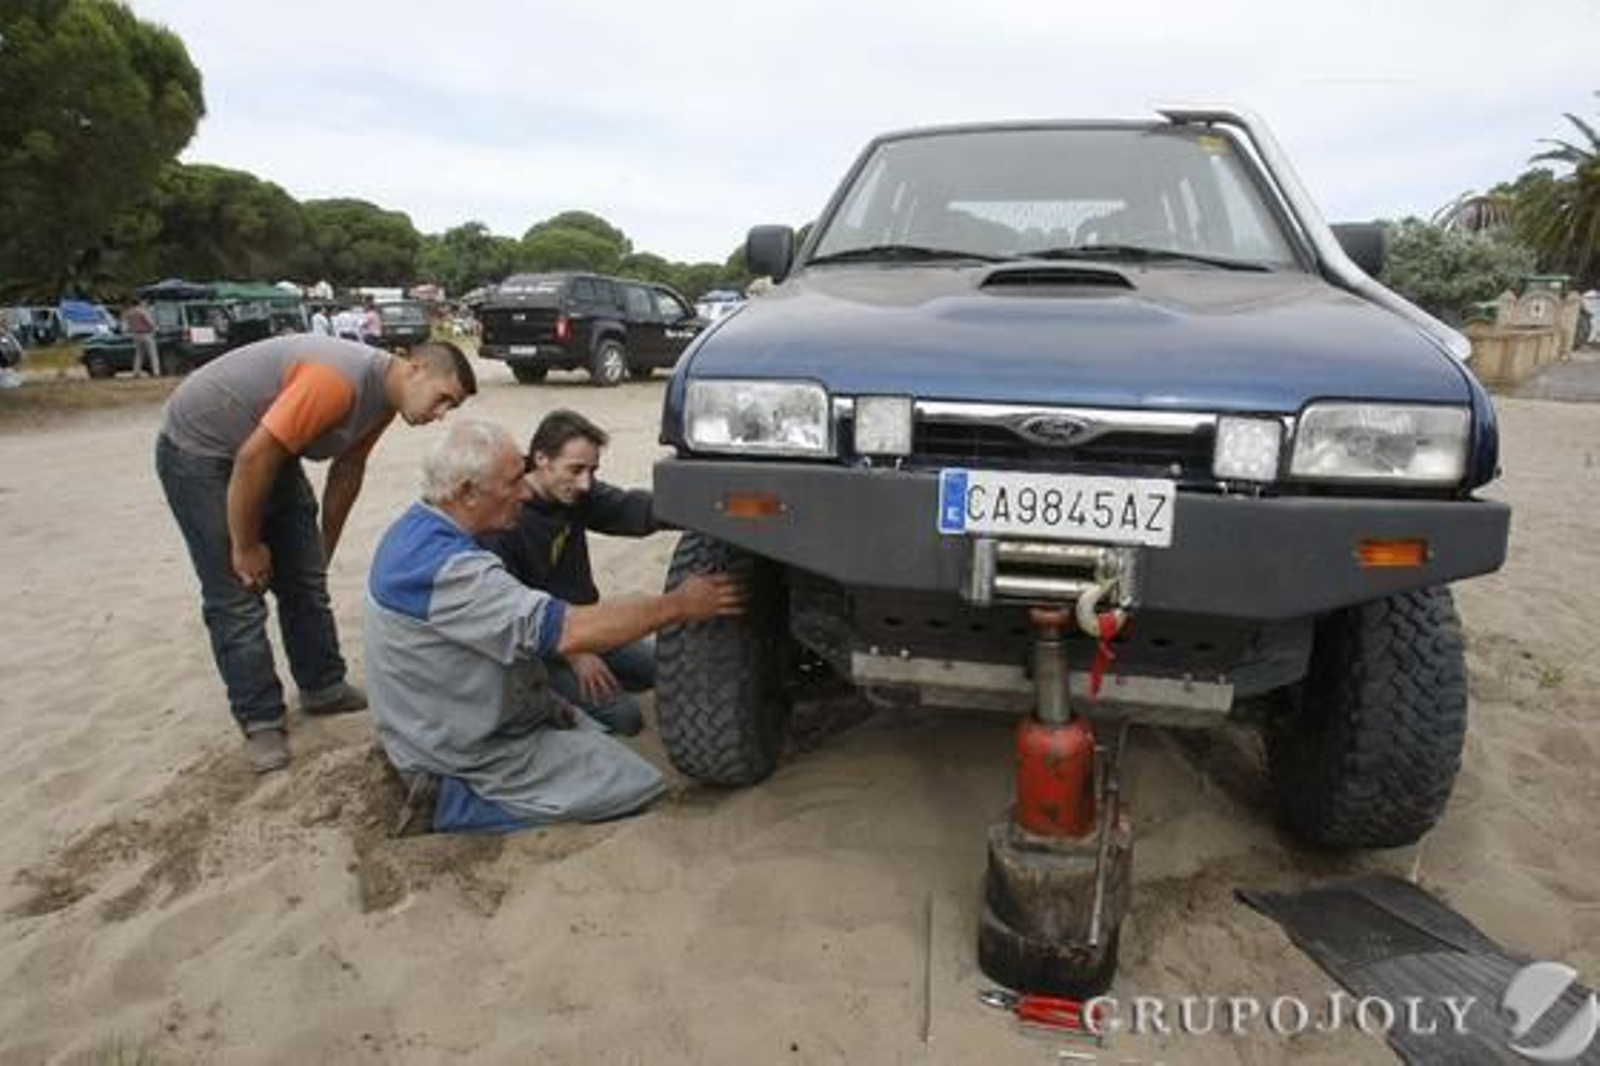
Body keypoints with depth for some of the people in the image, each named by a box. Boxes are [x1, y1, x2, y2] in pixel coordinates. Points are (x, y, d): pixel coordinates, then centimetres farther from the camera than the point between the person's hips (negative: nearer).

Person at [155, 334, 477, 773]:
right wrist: (245, 546, -17)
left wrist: (325, 545, 15)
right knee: (236, 597, -6)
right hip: (196, 447, -8)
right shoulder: (339, 381, -33)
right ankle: (260, 721, 4)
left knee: (306, 577, 9)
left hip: (270, 452, 9)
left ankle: (322, 687, 23)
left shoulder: (384, 397, -4)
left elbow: (347, 470, 9)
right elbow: (253, 458, -30)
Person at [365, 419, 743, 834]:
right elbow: (570, 631, -34)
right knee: (641, 785, -8)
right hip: (473, 753, -10)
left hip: (445, 725, 10)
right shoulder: (446, 568, -30)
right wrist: (678, 605, -25)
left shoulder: (421, 529, 1)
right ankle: (458, 800, -6)